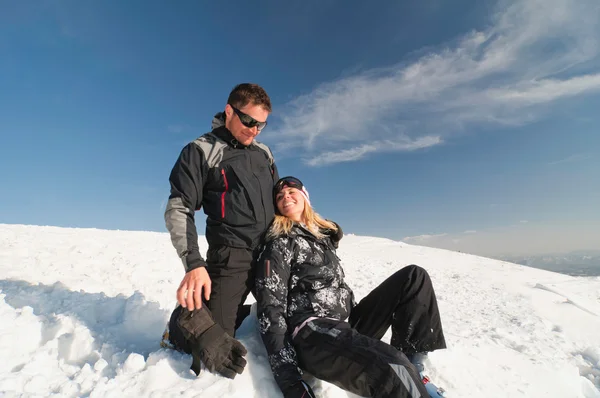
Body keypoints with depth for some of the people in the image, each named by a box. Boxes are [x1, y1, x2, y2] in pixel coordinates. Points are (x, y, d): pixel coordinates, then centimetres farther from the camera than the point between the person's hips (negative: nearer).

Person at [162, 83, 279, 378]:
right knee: (214, 345, -7)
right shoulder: (201, 151, -3)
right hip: (231, 255, -5)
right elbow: (178, 209, -8)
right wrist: (193, 263, -20)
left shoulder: (264, 153, 14)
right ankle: (186, 318, 23)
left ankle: (233, 310, 37)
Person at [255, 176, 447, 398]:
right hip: (312, 332, -8)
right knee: (392, 371, -38)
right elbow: (270, 310, -11)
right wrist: (288, 379, -18)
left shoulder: (324, 235, 19)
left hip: (347, 325, 9)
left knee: (414, 277, 2)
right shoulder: (279, 244, -3)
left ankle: (411, 365, -3)